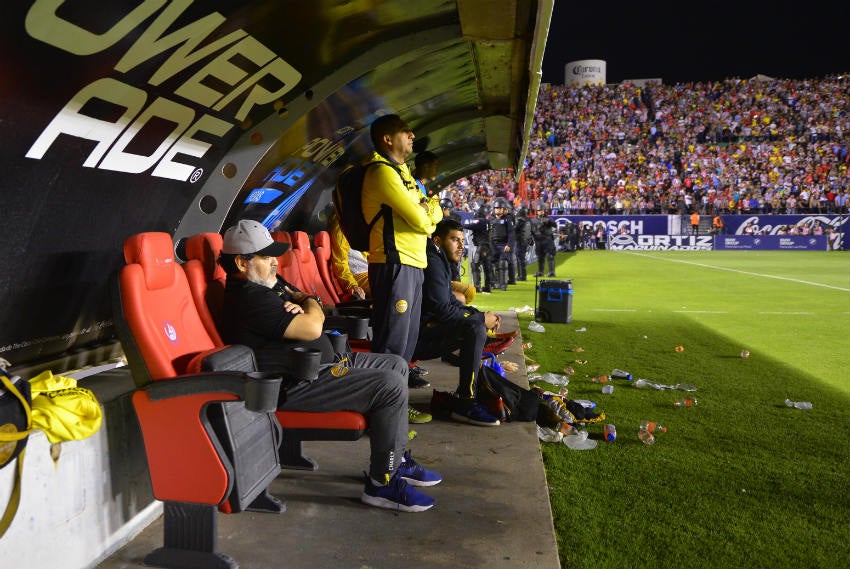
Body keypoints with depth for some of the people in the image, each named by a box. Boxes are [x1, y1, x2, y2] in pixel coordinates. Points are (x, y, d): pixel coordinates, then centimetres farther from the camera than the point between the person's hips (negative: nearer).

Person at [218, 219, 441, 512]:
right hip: (296, 385, -11)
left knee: (396, 365, 13)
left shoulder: (270, 283, 14)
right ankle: (382, 482, -8)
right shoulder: (249, 298, -20)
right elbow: (312, 327, -24)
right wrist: (308, 302, -1)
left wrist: (301, 305, -6)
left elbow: (315, 311, 19)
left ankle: (395, 458, 20)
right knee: (391, 386, -21)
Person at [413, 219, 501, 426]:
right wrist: (481, 318, -12)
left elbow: (451, 301, 20)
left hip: (425, 329, 11)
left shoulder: (441, 261, 18)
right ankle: (465, 405, -20)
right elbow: (443, 310, -23)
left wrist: (480, 314, 4)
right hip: (417, 337, -11)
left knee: (474, 322, 19)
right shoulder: (432, 263, -16)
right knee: (475, 328, -24)